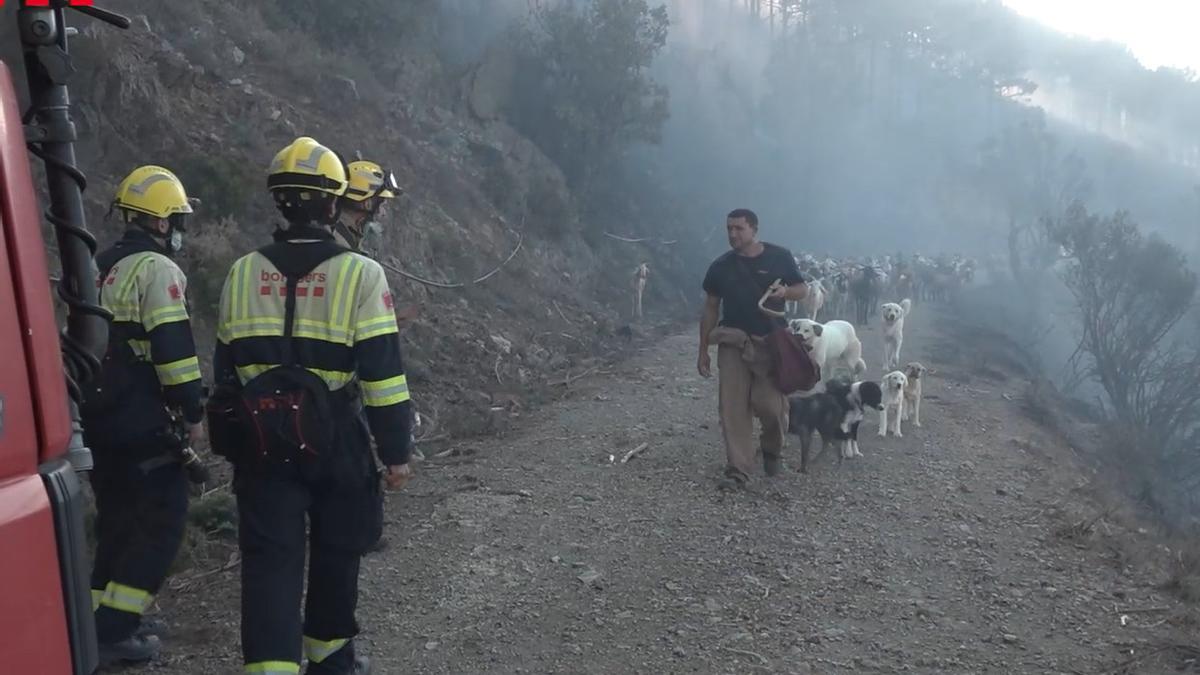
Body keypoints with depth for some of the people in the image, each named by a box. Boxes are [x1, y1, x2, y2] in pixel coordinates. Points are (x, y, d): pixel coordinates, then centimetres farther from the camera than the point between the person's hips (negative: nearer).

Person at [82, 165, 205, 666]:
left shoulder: (104, 268, 17)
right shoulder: (156, 268, -13)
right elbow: (172, 347, -19)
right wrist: (193, 412, -12)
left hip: (102, 414, 10)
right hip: (143, 419, -10)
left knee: (119, 516, 18)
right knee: (161, 519, -3)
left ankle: (110, 616, 25)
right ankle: (112, 630, -2)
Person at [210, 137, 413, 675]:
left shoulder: (242, 273, 5)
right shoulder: (360, 273, -9)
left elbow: (225, 366, 12)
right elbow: (382, 373, -11)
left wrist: (241, 434, 24)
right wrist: (396, 451, -4)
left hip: (261, 440, 2)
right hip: (333, 439, -2)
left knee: (270, 559, 4)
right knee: (335, 551, 17)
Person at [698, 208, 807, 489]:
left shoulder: (780, 257, -1)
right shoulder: (720, 266, 3)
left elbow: (803, 290, 8)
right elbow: (711, 308, 9)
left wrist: (785, 291, -16)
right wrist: (703, 351, 7)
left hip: (771, 342, -1)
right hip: (733, 342, 2)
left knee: (770, 404, -8)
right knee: (733, 406, -5)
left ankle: (773, 450, 24)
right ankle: (738, 469, 2)